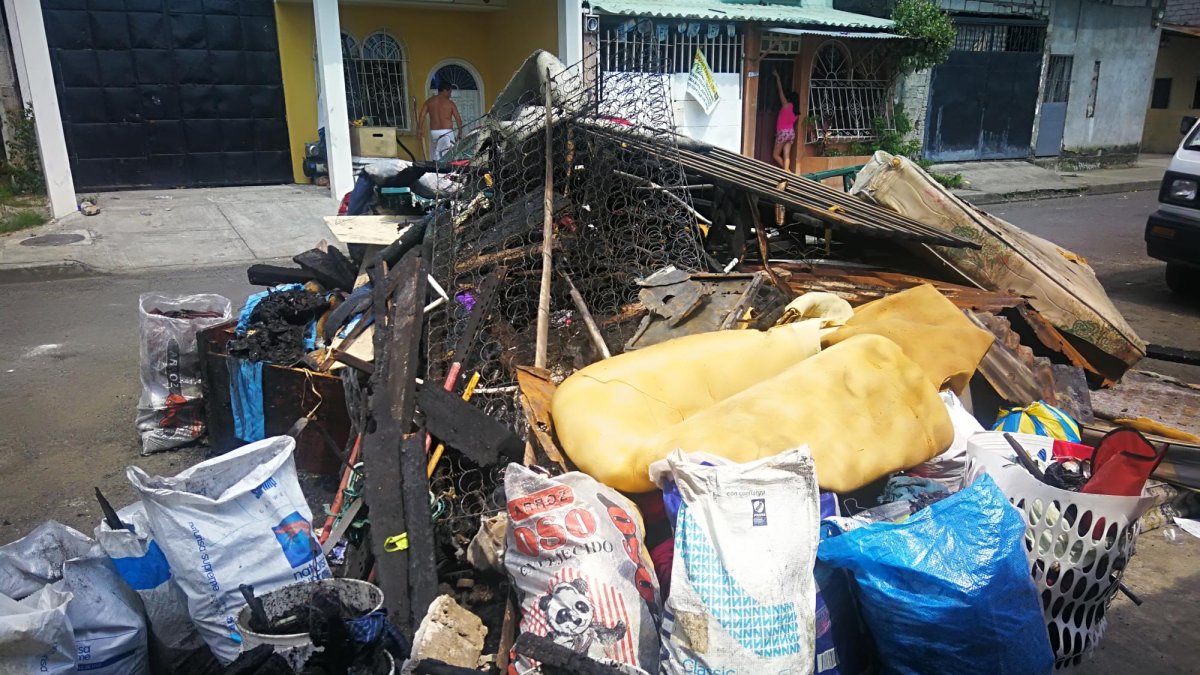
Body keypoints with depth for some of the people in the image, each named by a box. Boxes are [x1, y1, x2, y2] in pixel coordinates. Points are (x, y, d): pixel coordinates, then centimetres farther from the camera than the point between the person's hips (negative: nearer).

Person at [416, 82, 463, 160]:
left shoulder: (429, 101, 7)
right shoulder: (450, 103, -2)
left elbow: (421, 115, 1)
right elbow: (458, 119, -1)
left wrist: (420, 129, 6)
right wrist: (460, 132, 11)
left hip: (434, 132, 4)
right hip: (447, 132, -4)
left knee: (436, 155, 10)